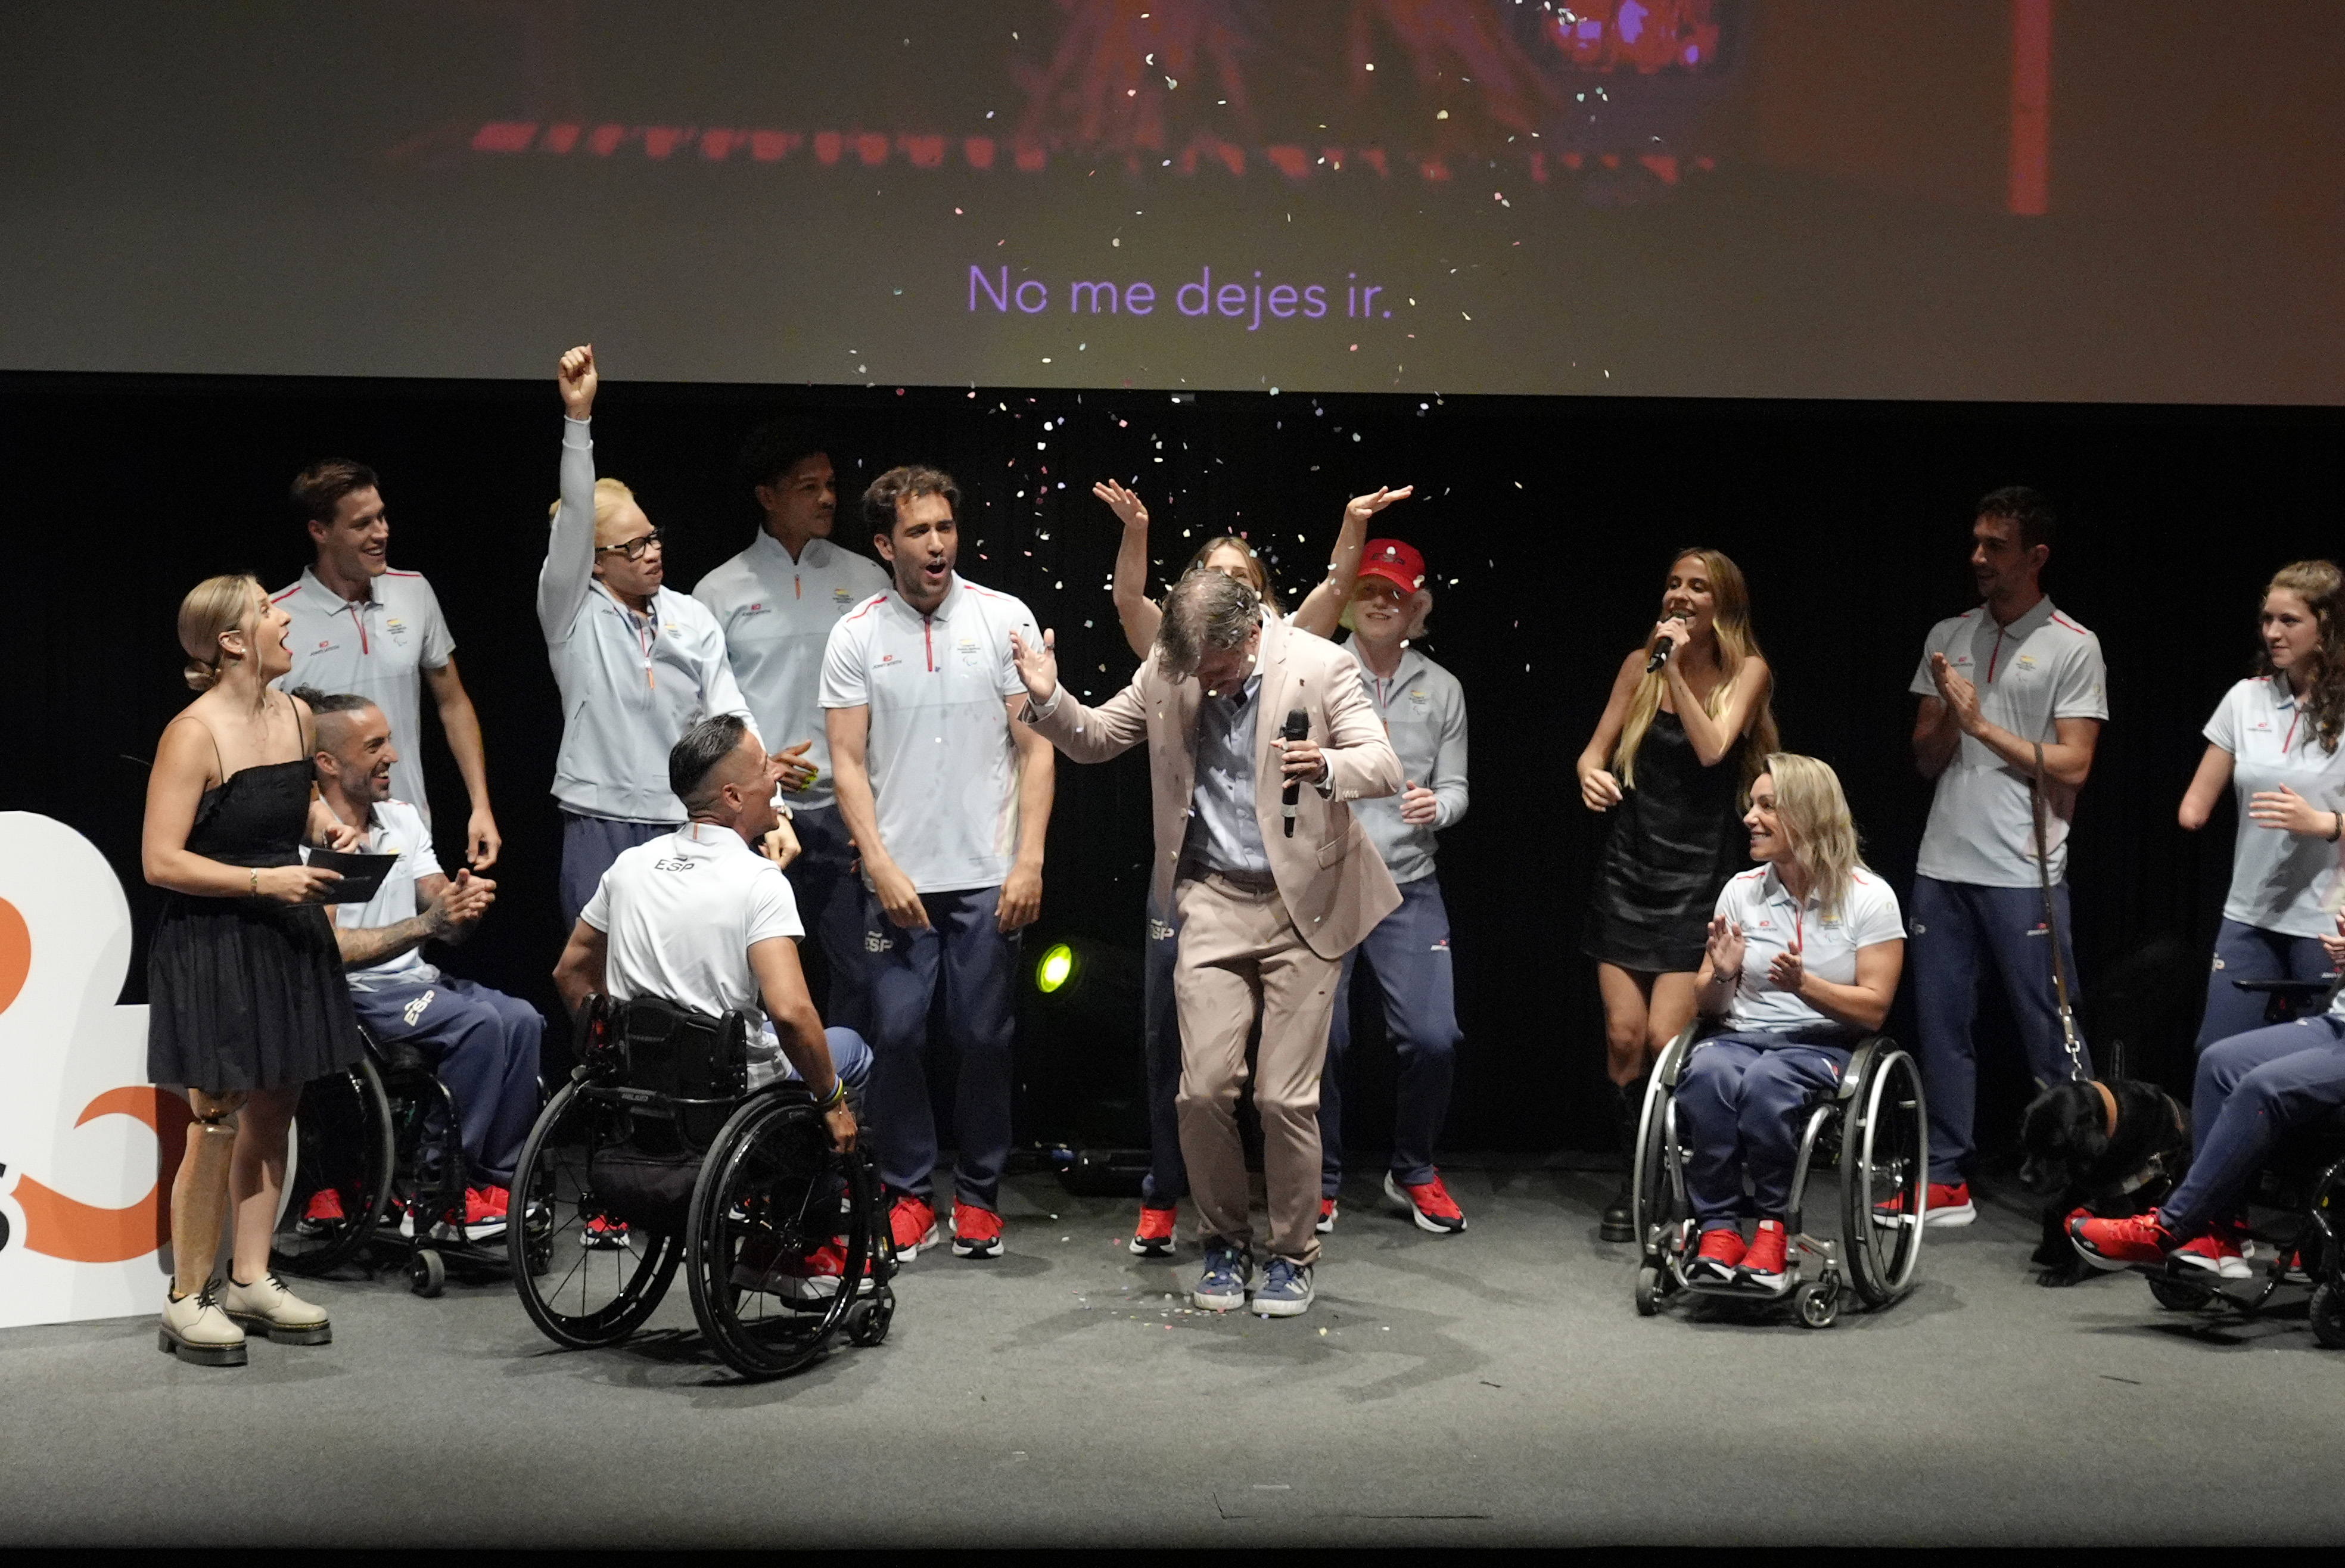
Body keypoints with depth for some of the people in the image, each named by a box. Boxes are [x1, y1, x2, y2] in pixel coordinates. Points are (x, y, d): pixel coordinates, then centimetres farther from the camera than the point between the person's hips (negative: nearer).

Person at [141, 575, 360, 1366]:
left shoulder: (295, 715, 7)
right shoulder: (194, 734, -16)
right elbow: (161, 861, -18)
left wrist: (328, 827, 5)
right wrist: (264, 881, -21)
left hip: (287, 941, 7)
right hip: (211, 945, -7)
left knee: (271, 1113, 12)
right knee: (217, 1123, -5)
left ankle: (251, 1280, 23)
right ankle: (188, 1300, 7)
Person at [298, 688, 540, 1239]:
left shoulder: (403, 820, 13)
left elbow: (447, 927, 8)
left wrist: (466, 907, -17)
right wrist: (425, 924, -27)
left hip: (416, 980, 7)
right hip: (349, 993, -7)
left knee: (521, 1019, -18)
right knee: (478, 1023, -28)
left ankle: (500, 1179, -12)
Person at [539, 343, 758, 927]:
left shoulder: (693, 616, 8)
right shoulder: (574, 615, 0)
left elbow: (731, 717, 4)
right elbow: (573, 518, -13)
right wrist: (578, 418, -24)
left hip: (688, 829, 3)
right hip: (601, 831, -3)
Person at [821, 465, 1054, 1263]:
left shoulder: (1004, 619, 2)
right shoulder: (857, 636, 3)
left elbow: (1036, 747, 1)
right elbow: (849, 763, 2)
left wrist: (1029, 861, -7)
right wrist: (881, 866, -8)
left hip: (989, 876, 0)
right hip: (899, 879, 0)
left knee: (985, 1039, 3)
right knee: (897, 1037, -1)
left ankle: (978, 1194, 18)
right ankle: (908, 1193, 14)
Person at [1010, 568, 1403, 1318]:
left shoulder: (1321, 666, -9)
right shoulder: (1165, 671, 0)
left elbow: (1385, 766, -14)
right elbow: (1095, 740, 12)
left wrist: (1329, 768, -37)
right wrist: (1049, 700, -10)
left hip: (1304, 904, -3)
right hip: (1213, 903, 3)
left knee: (1285, 1096, -3)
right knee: (1204, 1088, -4)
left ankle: (1293, 1253, 17)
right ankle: (1224, 1243, 18)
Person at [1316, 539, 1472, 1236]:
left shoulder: (1441, 689, 10)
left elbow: (1455, 787, 9)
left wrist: (1436, 805, -12)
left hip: (1409, 888, 2)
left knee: (1433, 1038, -8)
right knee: (1320, 1039, -3)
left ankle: (1414, 1173, 16)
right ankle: (1319, 1181, 18)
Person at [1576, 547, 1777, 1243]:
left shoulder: (1746, 672, -1)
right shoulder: (1641, 664, 6)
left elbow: (1712, 749, -15)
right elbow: (1596, 749, 7)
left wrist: (1676, 671, -15)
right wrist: (1591, 773, -15)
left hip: (1699, 878, -3)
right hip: (1629, 870, 3)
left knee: (1665, 1038, -11)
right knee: (1623, 1035, -4)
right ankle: (1632, 1181, 11)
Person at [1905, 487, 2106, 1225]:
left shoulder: (2073, 647, -2)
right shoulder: (1948, 637, 11)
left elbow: (2072, 767, -8)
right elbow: (1926, 760, 12)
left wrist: (1983, 725, -8)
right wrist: (1946, 711, -8)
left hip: (2024, 872, -5)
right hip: (1942, 865, 5)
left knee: (2051, 1032, -3)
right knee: (1942, 1028, 8)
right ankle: (1946, 1184, 15)